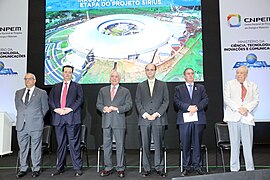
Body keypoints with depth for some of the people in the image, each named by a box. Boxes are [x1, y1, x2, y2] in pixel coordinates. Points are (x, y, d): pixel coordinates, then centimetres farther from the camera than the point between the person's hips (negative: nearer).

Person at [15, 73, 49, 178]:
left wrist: (38, 118, 5)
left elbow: (45, 108, 6)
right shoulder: (18, 93, 16)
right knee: (22, 148, 10)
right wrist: (21, 116, 13)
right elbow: (17, 106, 22)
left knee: (36, 148, 1)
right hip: (21, 125, 4)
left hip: (35, 125, -4)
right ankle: (23, 169, 21)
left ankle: (36, 169, 12)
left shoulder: (42, 93, 3)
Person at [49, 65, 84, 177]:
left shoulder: (77, 86, 11)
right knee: (60, 144, 8)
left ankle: (77, 168, 2)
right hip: (58, 118, 3)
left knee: (74, 144, -4)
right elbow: (51, 100, 10)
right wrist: (56, 109, -8)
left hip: (72, 117, -3)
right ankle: (60, 167, 17)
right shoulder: (56, 87, 19)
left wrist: (70, 109, -14)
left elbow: (80, 99, -2)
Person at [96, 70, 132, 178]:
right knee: (106, 145, 6)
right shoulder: (103, 90, 16)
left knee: (120, 145, 0)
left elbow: (129, 105, 0)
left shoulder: (125, 91, 9)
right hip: (106, 121, 3)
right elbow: (98, 104, 12)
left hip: (119, 121, -2)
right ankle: (108, 168, 17)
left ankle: (120, 168, 9)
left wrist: (117, 108, -13)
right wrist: (104, 108, -10)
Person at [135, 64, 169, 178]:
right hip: (144, 119, 1)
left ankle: (159, 168, 10)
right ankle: (146, 168, 11)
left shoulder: (162, 85, 11)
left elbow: (166, 101, 4)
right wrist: (145, 114, -7)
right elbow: (138, 102, 7)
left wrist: (157, 114, -7)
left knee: (159, 145, 0)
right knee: (145, 145, 3)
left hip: (159, 119, -1)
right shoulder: (140, 86, 13)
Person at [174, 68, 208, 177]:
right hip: (184, 119, -1)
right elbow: (177, 102, 0)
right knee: (185, 144, 0)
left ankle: (197, 166, 13)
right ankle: (186, 167, 8)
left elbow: (205, 100, 6)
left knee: (197, 144, 3)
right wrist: (189, 107, -13)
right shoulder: (179, 89, 13)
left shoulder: (201, 88, 18)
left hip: (198, 118, 1)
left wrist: (196, 107, -11)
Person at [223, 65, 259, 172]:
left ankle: (250, 168, 9)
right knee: (234, 143, 1)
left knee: (248, 143, 1)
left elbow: (256, 100, 6)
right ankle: (234, 168, 8)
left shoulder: (253, 86, 16)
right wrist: (238, 109, -12)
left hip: (247, 117, 1)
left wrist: (246, 108, -11)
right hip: (233, 117, -1)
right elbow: (226, 98, -1)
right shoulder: (229, 84, 11)